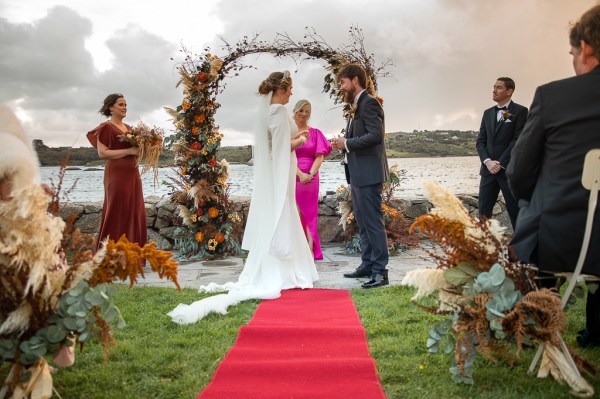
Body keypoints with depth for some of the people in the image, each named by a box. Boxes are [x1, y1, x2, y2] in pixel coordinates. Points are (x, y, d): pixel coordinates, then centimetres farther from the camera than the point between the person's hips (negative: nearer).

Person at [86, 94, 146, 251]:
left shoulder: (128, 128, 17)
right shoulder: (105, 127, -5)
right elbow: (102, 153, -14)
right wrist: (128, 151, -17)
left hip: (133, 173, 8)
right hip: (117, 174, -8)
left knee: (135, 212, 8)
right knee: (117, 214, -5)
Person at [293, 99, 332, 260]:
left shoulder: (315, 133, 9)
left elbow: (320, 156, 1)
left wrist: (310, 174, -15)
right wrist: (300, 174, -17)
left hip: (310, 178, 1)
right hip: (291, 177, -1)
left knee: (309, 213, 1)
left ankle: (310, 251, 0)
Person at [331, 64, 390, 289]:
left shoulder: (369, 103, -10)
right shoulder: (357, 106, 19)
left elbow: (376, 135, -22)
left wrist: (347, 143, -17)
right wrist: (344, 144, 9)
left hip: (368, 174, -10)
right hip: (357, 173, 10)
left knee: (373, 222, -8)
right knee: (362, 222, 14)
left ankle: (380, 272, -2)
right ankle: (367, 265, 24)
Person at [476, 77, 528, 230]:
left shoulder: (520, 111, -2)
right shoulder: (488, 113, 15)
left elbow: (518, 140, -10)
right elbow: (481, 140, 10)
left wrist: (500, 164, -14)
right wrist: (487, 161, -7)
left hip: (509, 170, -5)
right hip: (488, 169, 5)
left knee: (516, 212, 2)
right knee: (483, 211, 4)